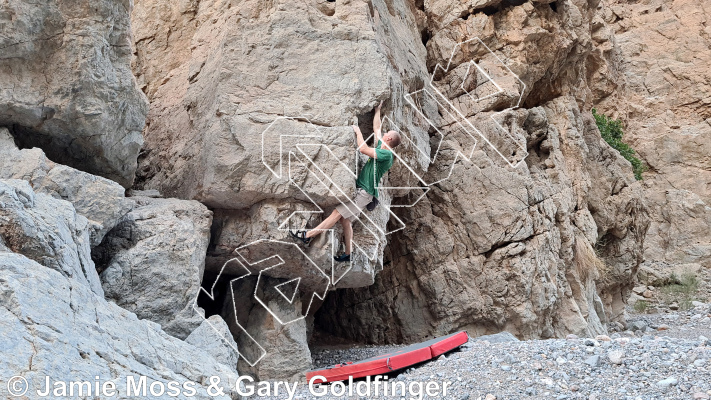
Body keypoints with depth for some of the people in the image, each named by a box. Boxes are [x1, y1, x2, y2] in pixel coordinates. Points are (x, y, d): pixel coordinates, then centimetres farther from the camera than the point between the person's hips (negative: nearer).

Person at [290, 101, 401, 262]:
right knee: (345, 220, 6)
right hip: (359, 190, 10)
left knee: (337, 214, -15)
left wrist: (358, 131, -7)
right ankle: (348, 254, 11)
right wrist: (378, 110, 36)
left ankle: (308, 236, -19)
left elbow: (363, 149, -20)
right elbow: (376, 128, 29)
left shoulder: (387, 154, -13)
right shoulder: (381, 148, 15)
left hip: (364, 192, -10)